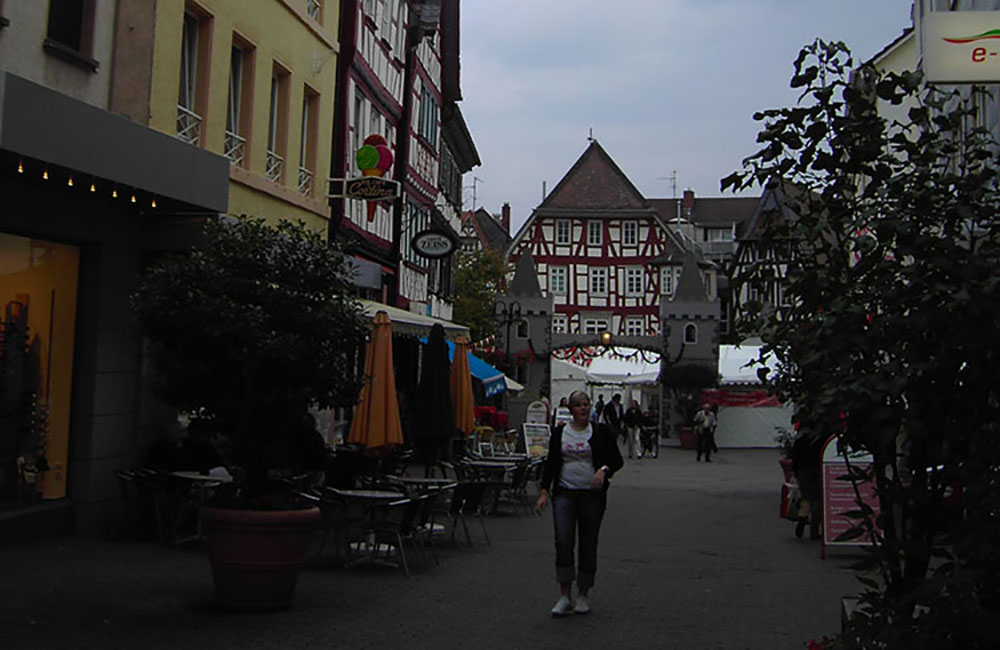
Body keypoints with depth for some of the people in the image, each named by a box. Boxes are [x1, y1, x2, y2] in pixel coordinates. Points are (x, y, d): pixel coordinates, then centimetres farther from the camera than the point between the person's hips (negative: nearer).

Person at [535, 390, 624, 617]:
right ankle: (565, 596, -3)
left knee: (588, 545, 5)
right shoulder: (559, 433, 6)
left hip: (592, 495, 0)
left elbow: (617, 459, 4)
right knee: (563, 541, -11)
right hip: (564, 494, 0)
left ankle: (583, 595, 18)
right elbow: (550, 463, 9)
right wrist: (544, 492, 0)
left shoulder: (601, 432, 2)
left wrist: (604, 470, -17)